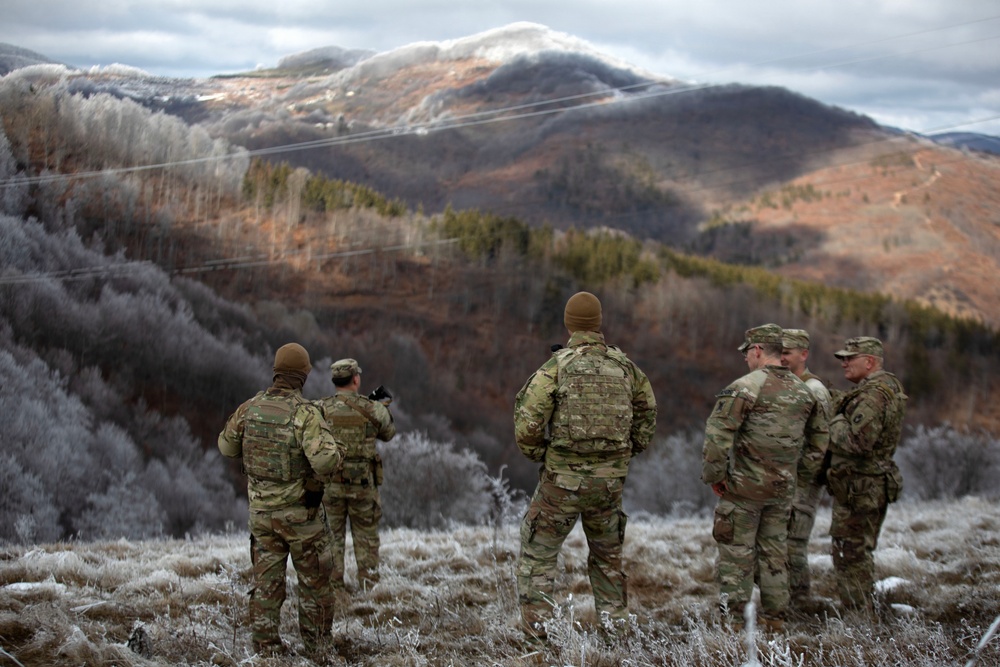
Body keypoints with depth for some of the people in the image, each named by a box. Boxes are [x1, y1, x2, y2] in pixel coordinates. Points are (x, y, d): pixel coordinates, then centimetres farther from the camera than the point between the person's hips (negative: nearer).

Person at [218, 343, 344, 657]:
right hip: (300, 513, -4)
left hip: (261, 510, 4)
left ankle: (266, 649, 11)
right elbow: (324, 462, -29)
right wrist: (336, 448, -8)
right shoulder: (306, 413, -18)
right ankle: (317, 649, 17)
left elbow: (226, 446, 13)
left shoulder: (250, 408, -2)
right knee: (314, 582, 11)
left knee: (266, 583, 11)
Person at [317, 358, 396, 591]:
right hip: (363, 485, -1)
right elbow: (388, 434, 11)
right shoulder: (373, 409, -6)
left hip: (330, 483, 1)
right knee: (366, 539, 12)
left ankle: (333, 588, 12)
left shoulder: (321, 409, -6)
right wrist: (383, 406, 30)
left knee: (332, 538, 10)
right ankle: (369, 588, 15)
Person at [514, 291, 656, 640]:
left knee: (538, 553, 8)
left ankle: (535, 630, 2)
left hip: (563, 479, -4)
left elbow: (527, 424, -15)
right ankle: (616, 623, 25)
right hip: (610, 480, 4)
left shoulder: (556, 366, -10)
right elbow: (647, 412, 17)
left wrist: (539, 454, 3)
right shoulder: (624, 366, 3)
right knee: (607, 555, 23)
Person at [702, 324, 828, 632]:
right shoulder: (804, 391, 8)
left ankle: (732, 622, 3)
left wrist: (713, 474, -10)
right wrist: (802, 471, 21)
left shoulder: (746, 387, -13)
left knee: (737, 554, 1)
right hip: (783, 489, 6)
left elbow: (718, 434, -18)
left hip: (744, 485, -6)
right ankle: (775, 619, 18)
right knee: (774, 552, 15)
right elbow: (819, 436, 18)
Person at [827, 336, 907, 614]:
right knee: (861, 553, 18)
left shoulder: (873, 395, -20)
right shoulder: (888, 387, 13)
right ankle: (865, 610, 25)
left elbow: (857, 442, -29)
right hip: (874, 485, 11)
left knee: (849, 554, -5)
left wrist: (835, 422, -13)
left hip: (858, 487, -11)